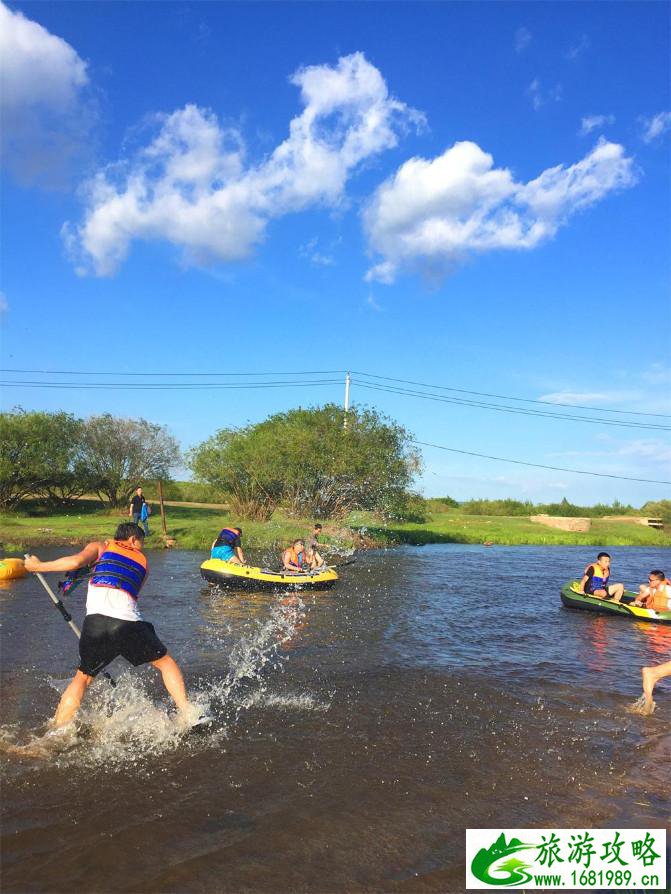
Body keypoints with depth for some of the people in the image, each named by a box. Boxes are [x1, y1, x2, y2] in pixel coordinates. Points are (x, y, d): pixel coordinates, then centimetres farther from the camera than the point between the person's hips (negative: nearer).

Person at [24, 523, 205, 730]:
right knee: (165, 662, 21)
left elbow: (76, 561, 0)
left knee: (82, 678, 19)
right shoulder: (142, 561, 27)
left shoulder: (101, 546, 19)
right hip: (130, 622, 1)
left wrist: (39, 566, 12)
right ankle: (188, 714, 16)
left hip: (96, 621, 0)